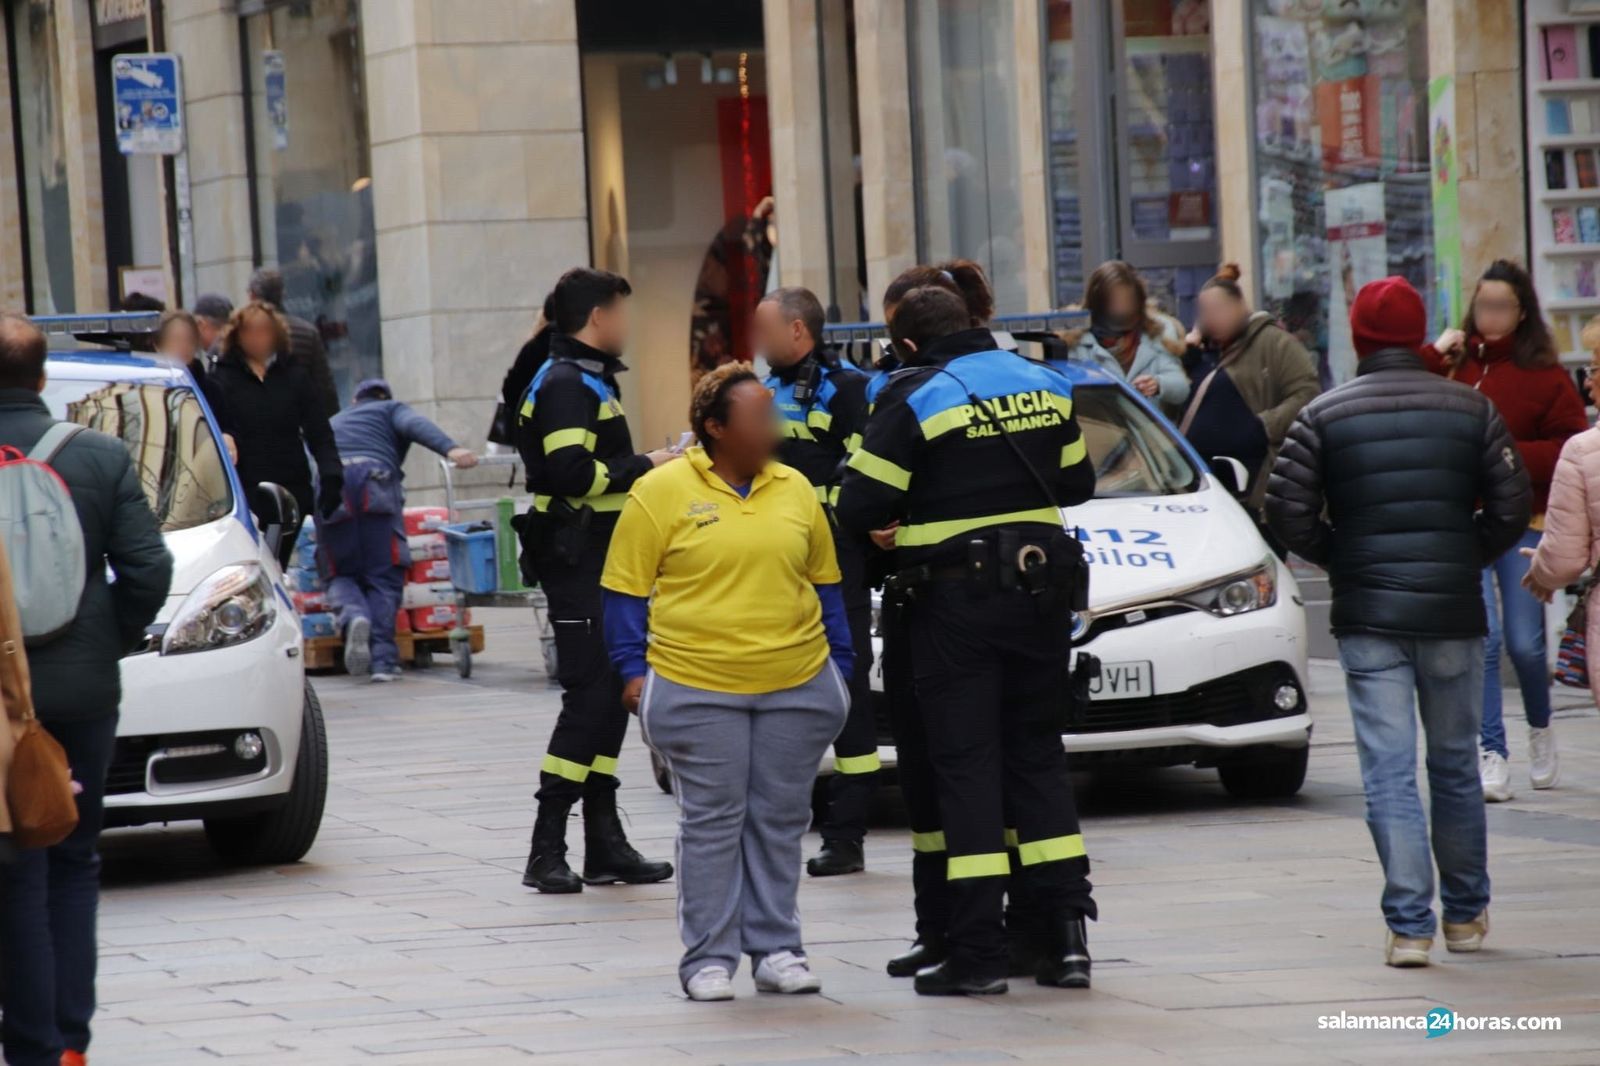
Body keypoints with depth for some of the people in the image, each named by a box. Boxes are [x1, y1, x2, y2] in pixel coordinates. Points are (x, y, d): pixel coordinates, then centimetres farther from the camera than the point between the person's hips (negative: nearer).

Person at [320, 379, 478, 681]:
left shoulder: (332, 422, 39)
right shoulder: (391, 410, 26)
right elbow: (416, 425, 5)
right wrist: (450, 448, -12)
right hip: (375, 483, -3)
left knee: (341, 575, 12)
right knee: (383, 577, 0)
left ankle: (353, 616, -21)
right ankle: (382, 658, -14)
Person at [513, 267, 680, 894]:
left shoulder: (588, 380, 21)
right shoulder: (566, 383, -13)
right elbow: (570, 472, -24)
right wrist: (643, 467, -15)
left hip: (599, 563, 11)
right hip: (578, 562, -11)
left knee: (607, 698, 12)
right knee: (591, 697, -12)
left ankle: (605, 846, 16)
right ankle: (547, 852, -12)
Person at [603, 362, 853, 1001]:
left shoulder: (795, 490, 9)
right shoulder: (661, 492, -4)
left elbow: (824, 582, 17)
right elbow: (627, 589, -1)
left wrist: (840, 661, 14)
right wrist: (632, 668, -6)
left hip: (797, 685, 4)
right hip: (696, 690, -4)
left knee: (781, 820, 8)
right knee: (712, 822, 0)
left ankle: (776, 948, 17)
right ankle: (709, 957, 6)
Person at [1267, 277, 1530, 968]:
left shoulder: (1324, 417, -2)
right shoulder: (1471, 410, 2)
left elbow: (1287, 512, -7)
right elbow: (1511, 506, 0)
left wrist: (1342, 560, 8)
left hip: (1368, 620, -2)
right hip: (1453, 614, 2)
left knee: (1388, 773, -2)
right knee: (1455, 765, 15)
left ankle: (1409, 924, -8)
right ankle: (1466, 913, 26)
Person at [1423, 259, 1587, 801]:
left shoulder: (1543, 376, 0)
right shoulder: (1452, 363, 5)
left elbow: (1572, 446, -2)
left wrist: (1510, 457, -12)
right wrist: (1433, 358, -8)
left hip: (1523, 525, -1)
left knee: (1524, 643, 2)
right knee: (1480, 639, -10)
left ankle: (1541, 730, 32)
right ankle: (1492, 757, -6)